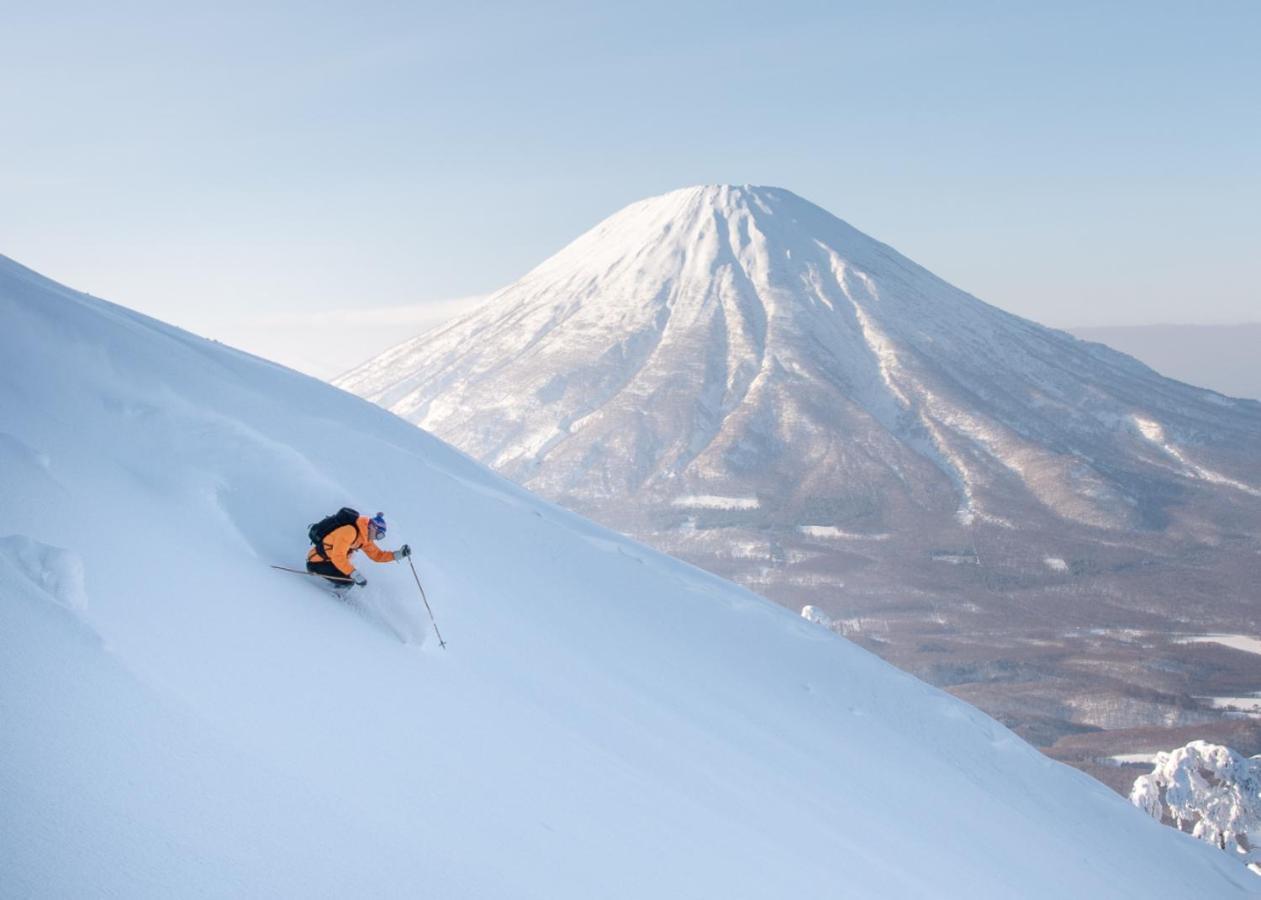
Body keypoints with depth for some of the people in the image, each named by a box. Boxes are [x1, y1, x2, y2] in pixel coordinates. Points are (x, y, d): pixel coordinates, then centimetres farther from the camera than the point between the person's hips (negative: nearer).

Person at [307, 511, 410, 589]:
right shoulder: (349, 531, -25)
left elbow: (377, 555, 13)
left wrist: (399, 554, -1)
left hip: (329, 561, 9)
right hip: (317, 562, -9)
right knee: (348, 580, -21)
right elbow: (337, 557, -32)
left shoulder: (365, 538, 4)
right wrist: (355, 574, -36)